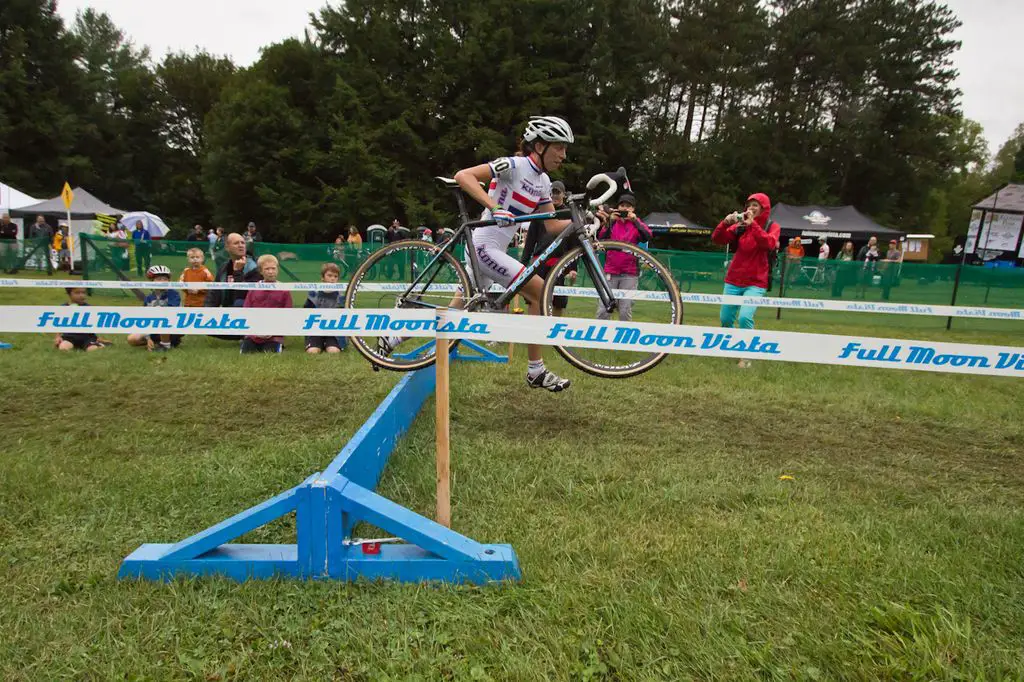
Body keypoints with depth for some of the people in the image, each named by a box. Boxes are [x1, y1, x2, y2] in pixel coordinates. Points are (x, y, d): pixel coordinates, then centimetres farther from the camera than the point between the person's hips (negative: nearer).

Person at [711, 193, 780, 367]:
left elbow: (769, 243, -22)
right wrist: (726, 222, -20)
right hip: (733, 281, 4)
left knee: (745, 317, -23)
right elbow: (717, 239, -4)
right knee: (726, 319, 9)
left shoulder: (772, 226, -1)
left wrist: (752, 224, -25)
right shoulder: (740, 225, 4)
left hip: (756, 283, -3)